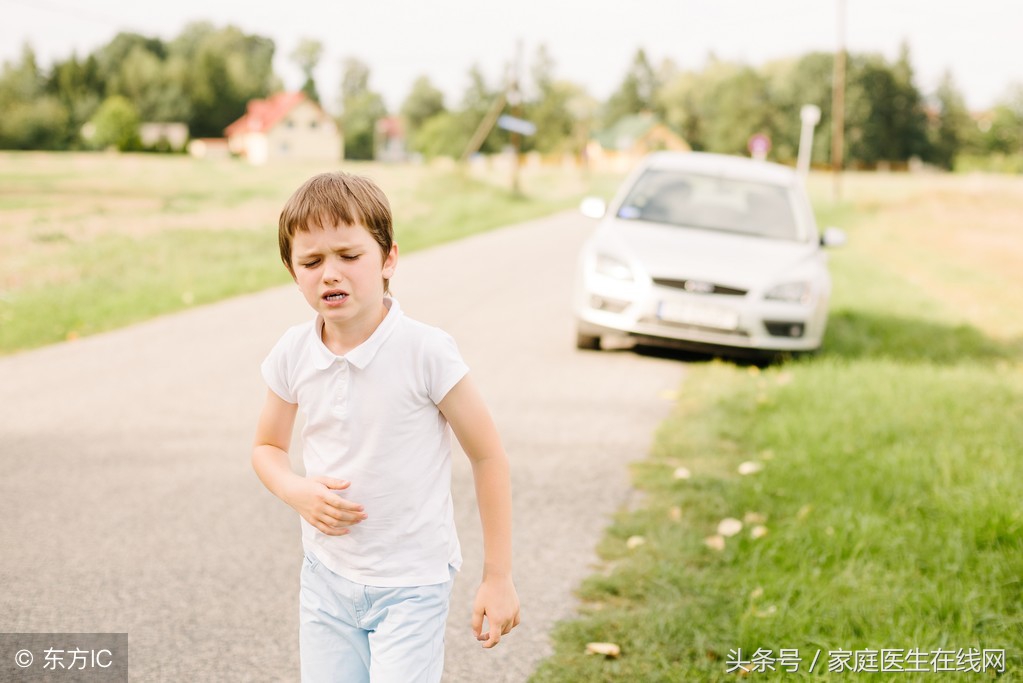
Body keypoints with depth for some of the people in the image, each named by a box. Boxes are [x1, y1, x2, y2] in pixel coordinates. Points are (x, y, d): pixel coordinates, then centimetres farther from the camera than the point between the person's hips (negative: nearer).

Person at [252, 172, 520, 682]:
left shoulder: (426, 352, -19)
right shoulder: (292, 354, -5)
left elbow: (488, 456, -9)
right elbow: (267, 446, 12)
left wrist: (497, 578, -6)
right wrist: (296, 492, -11)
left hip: (411, 587, -4)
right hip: (326, 579, 5)